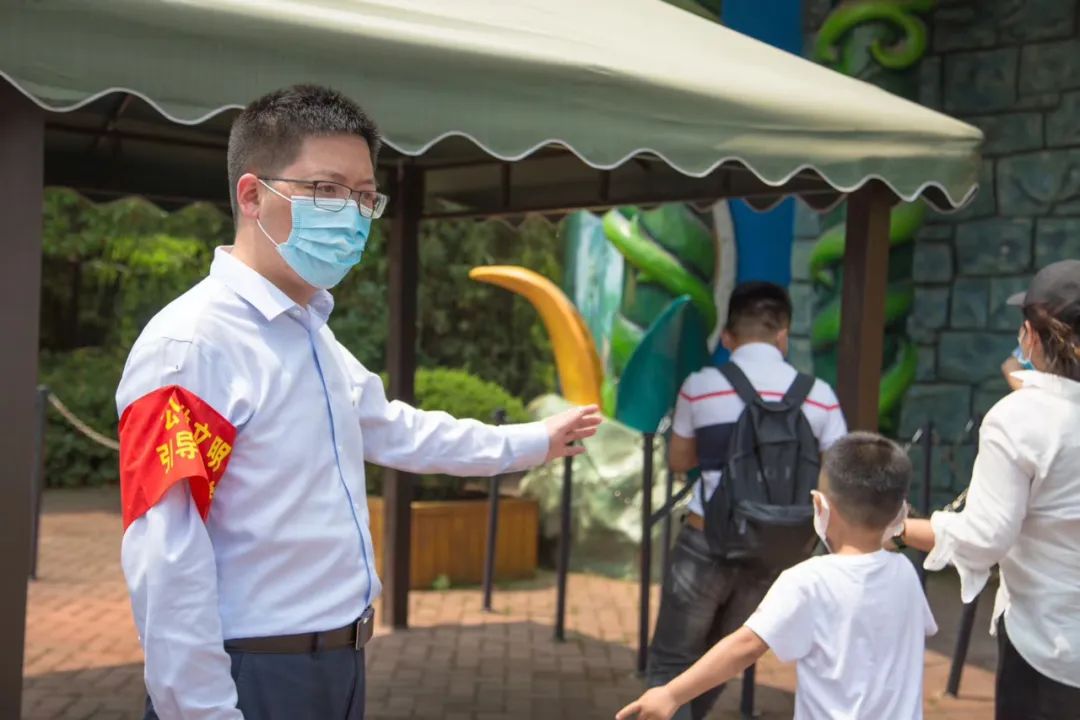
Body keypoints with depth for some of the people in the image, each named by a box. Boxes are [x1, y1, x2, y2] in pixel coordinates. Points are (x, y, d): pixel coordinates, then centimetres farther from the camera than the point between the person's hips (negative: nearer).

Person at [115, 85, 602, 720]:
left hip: (337, 667, 9)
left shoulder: (314, 337, 12)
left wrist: (534, 442, 34)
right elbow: (165, 568, -24)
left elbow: (394, 430, 27)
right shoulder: (191, 345, -19)